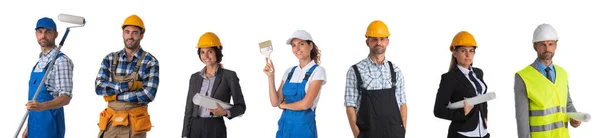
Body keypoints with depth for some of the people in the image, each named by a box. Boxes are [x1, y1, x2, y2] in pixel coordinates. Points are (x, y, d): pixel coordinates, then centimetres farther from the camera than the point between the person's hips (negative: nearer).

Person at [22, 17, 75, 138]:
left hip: (50, 124, -8)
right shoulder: (40, 61, 16)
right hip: (34, 124, 8)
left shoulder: (62, 61, -10)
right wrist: (28, 127, 19)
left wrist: (42, 106, -35)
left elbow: (65, 98, -19)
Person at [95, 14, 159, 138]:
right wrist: (128, 85, -17)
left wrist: (115, 96, -11)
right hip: (110, 122, 3)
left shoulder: (150, 62, -5)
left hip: (135, 124, -3)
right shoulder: (110, 59, 5)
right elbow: (99, 87, -6)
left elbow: (148, 95, -16)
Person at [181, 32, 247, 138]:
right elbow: (189, 108, 12)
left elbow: (241, 107, 1)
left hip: (216, 129, -3)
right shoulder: (195, 77, 12)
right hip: (195, 128, 3)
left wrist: (225, 112, -18)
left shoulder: (229, 76, -1)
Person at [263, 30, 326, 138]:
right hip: (284, 125, 5)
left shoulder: (317, 71, -8)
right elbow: (275, 102, 1)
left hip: (304, 126, -5)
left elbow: (305, 104, -16)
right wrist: (271, 77, -7)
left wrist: (284, 105, 0)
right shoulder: (289, 72, 8)